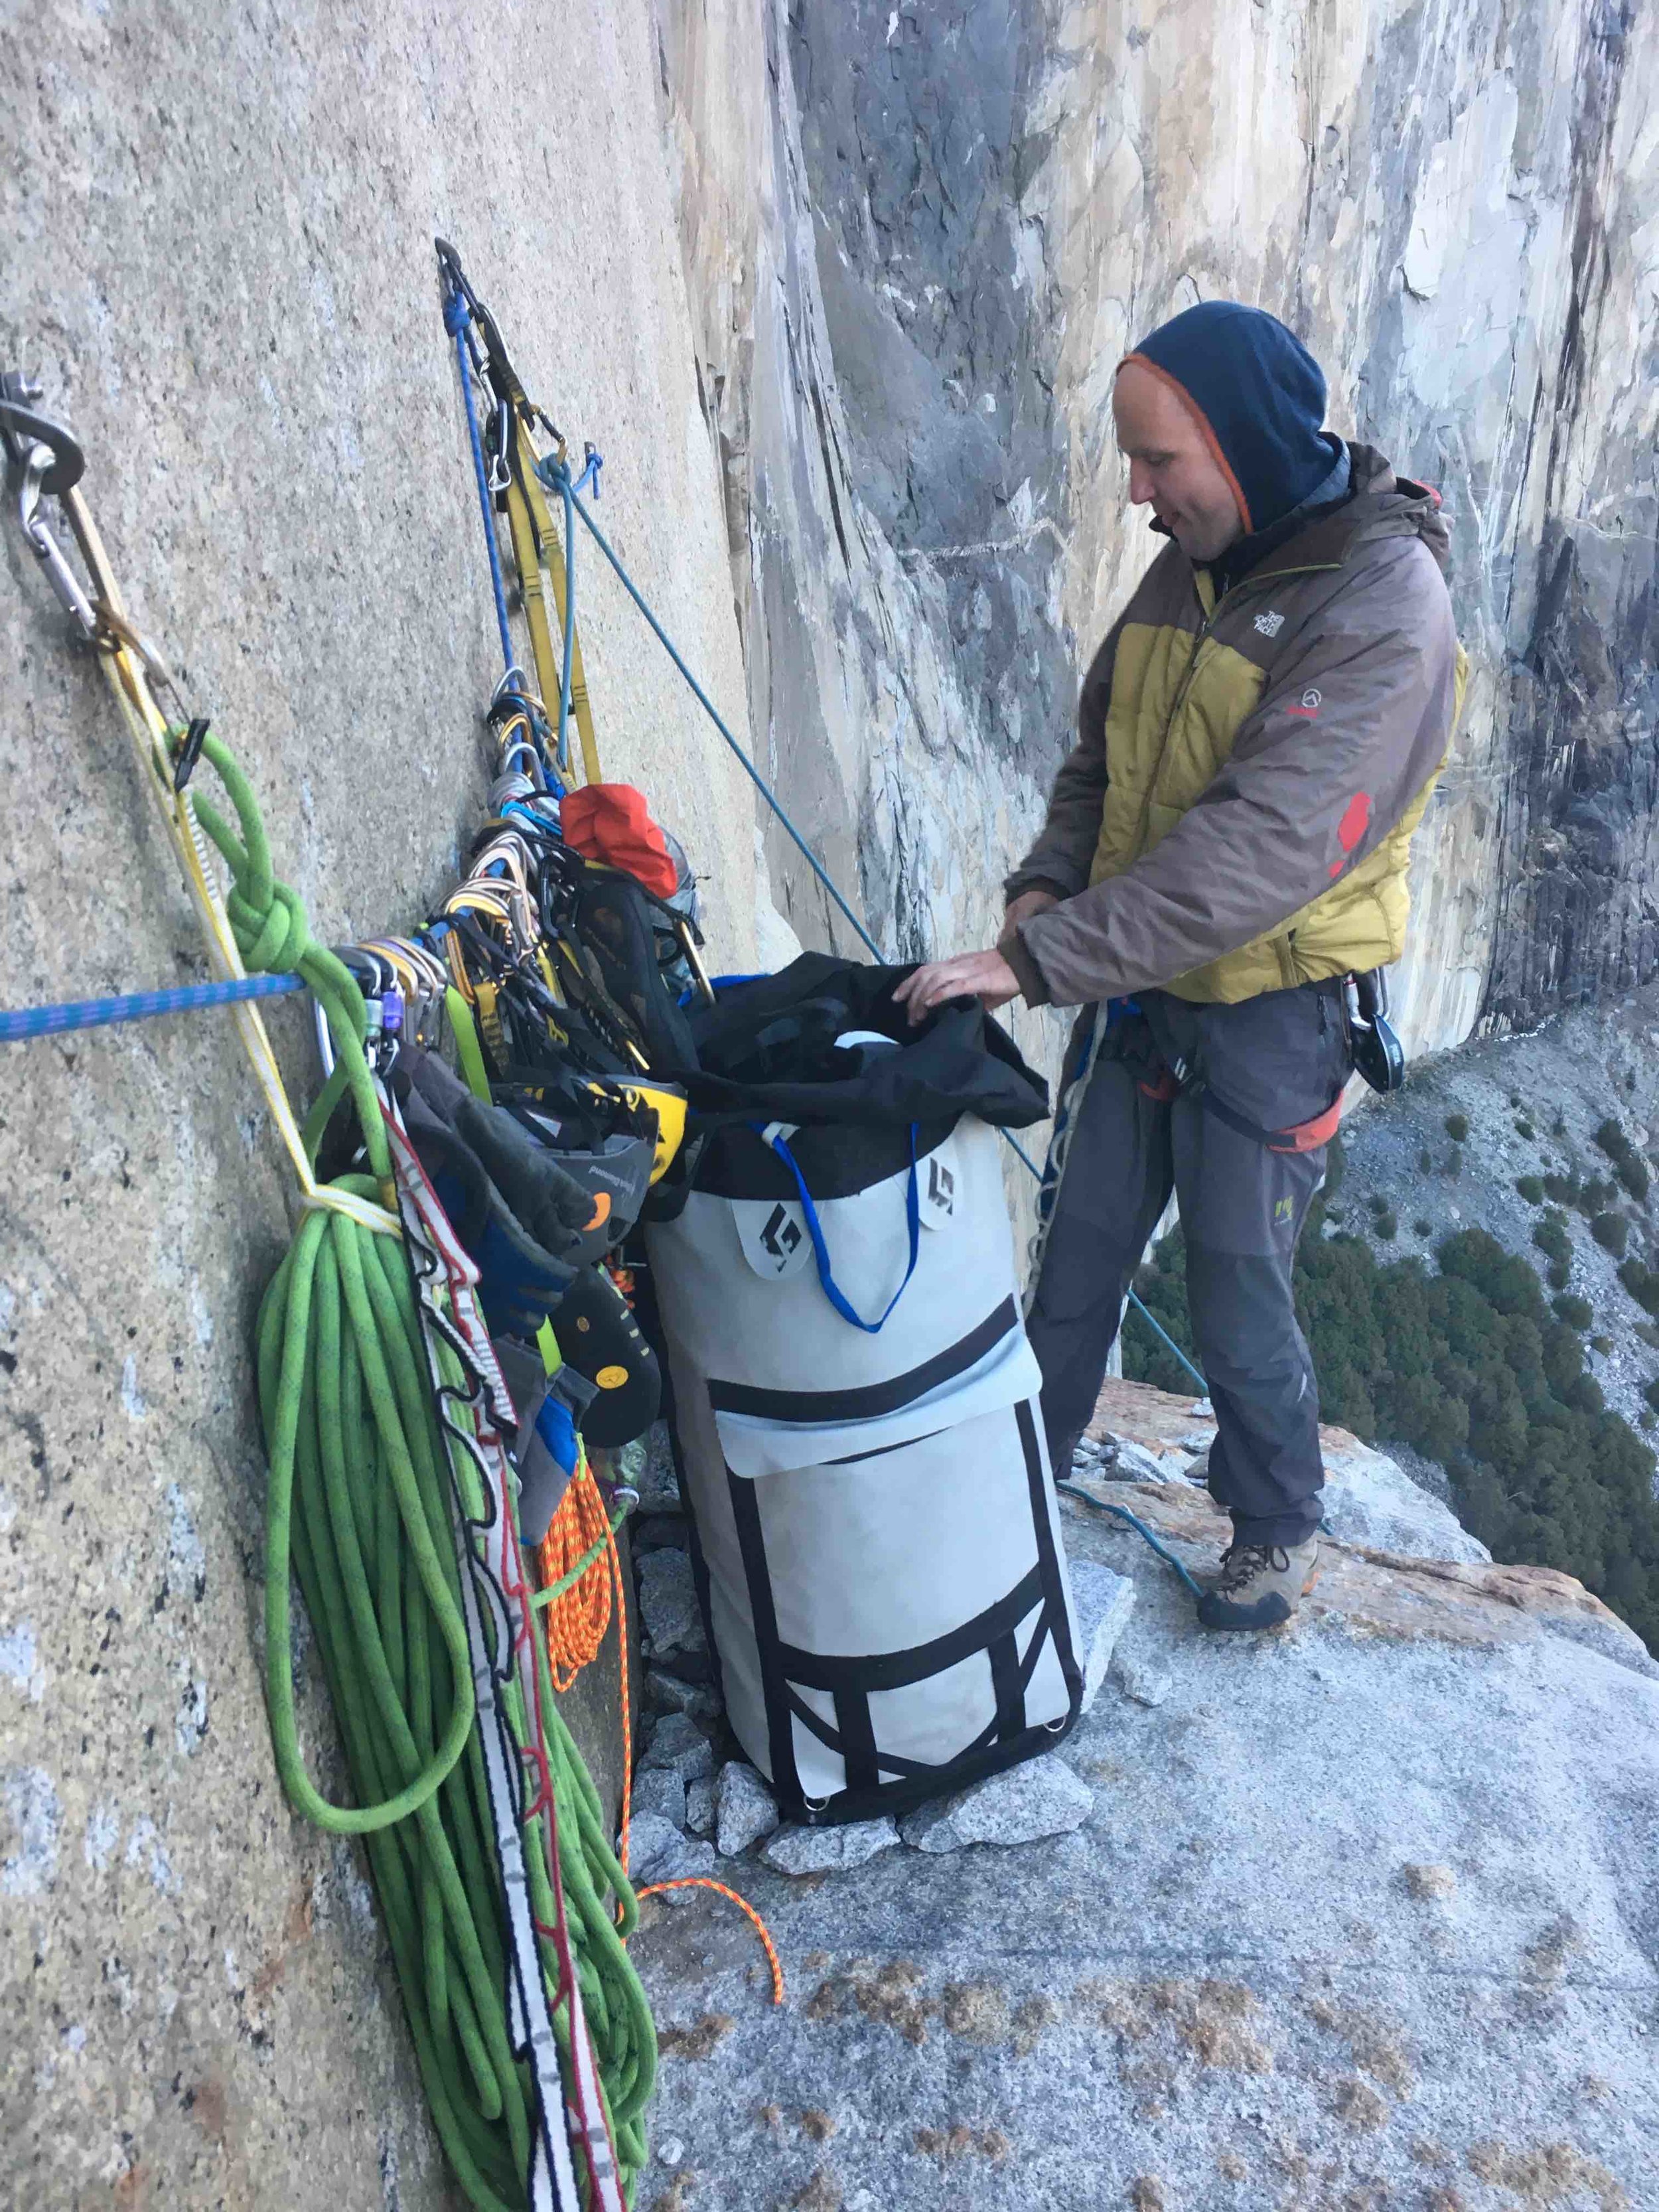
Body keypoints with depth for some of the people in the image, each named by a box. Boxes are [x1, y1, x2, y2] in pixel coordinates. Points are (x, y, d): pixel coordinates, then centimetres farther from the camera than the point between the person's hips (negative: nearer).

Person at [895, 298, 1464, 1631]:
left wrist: (1039, 961, -35)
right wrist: (1049, 882, -6)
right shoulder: (1187, 570, 4)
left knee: (1239, 1310, 7)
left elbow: (1261, 846, -31)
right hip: (1135, 986, 7)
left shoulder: (1383, 607, -21)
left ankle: (1281, 1529, 34)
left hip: (1271, 1012, -6)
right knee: (1077, 1259, 16)